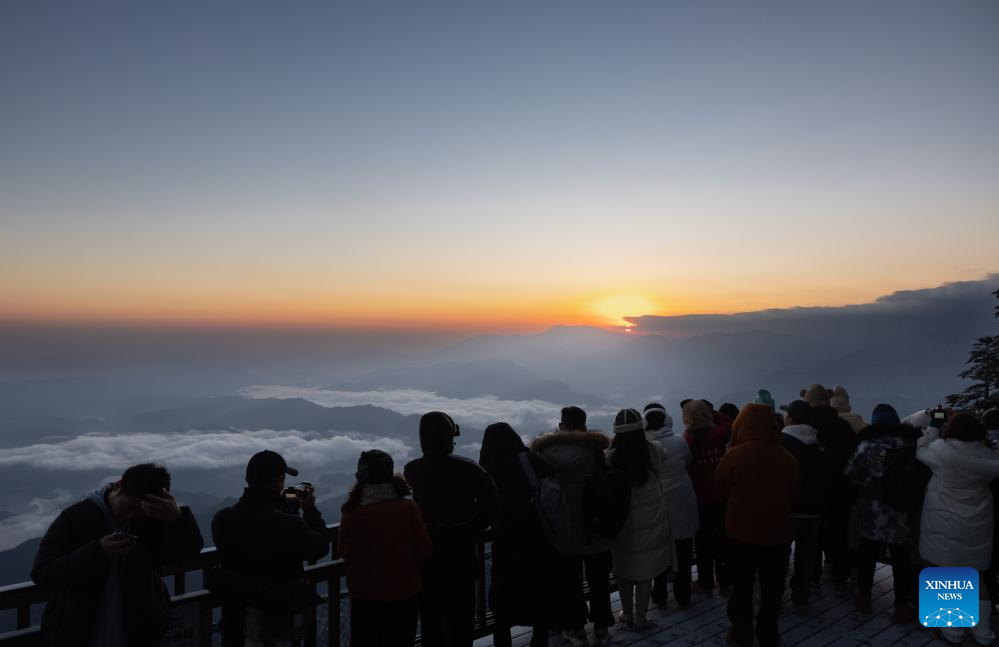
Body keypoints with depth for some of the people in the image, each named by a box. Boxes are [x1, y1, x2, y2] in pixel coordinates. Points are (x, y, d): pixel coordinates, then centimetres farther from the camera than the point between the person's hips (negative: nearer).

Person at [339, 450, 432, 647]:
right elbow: (424, 551, -11)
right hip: (403, 594, -1)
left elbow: (344, 553, -3)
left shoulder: (351, 514, -15)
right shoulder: (408, 509, -18)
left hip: (363, 596, 1)